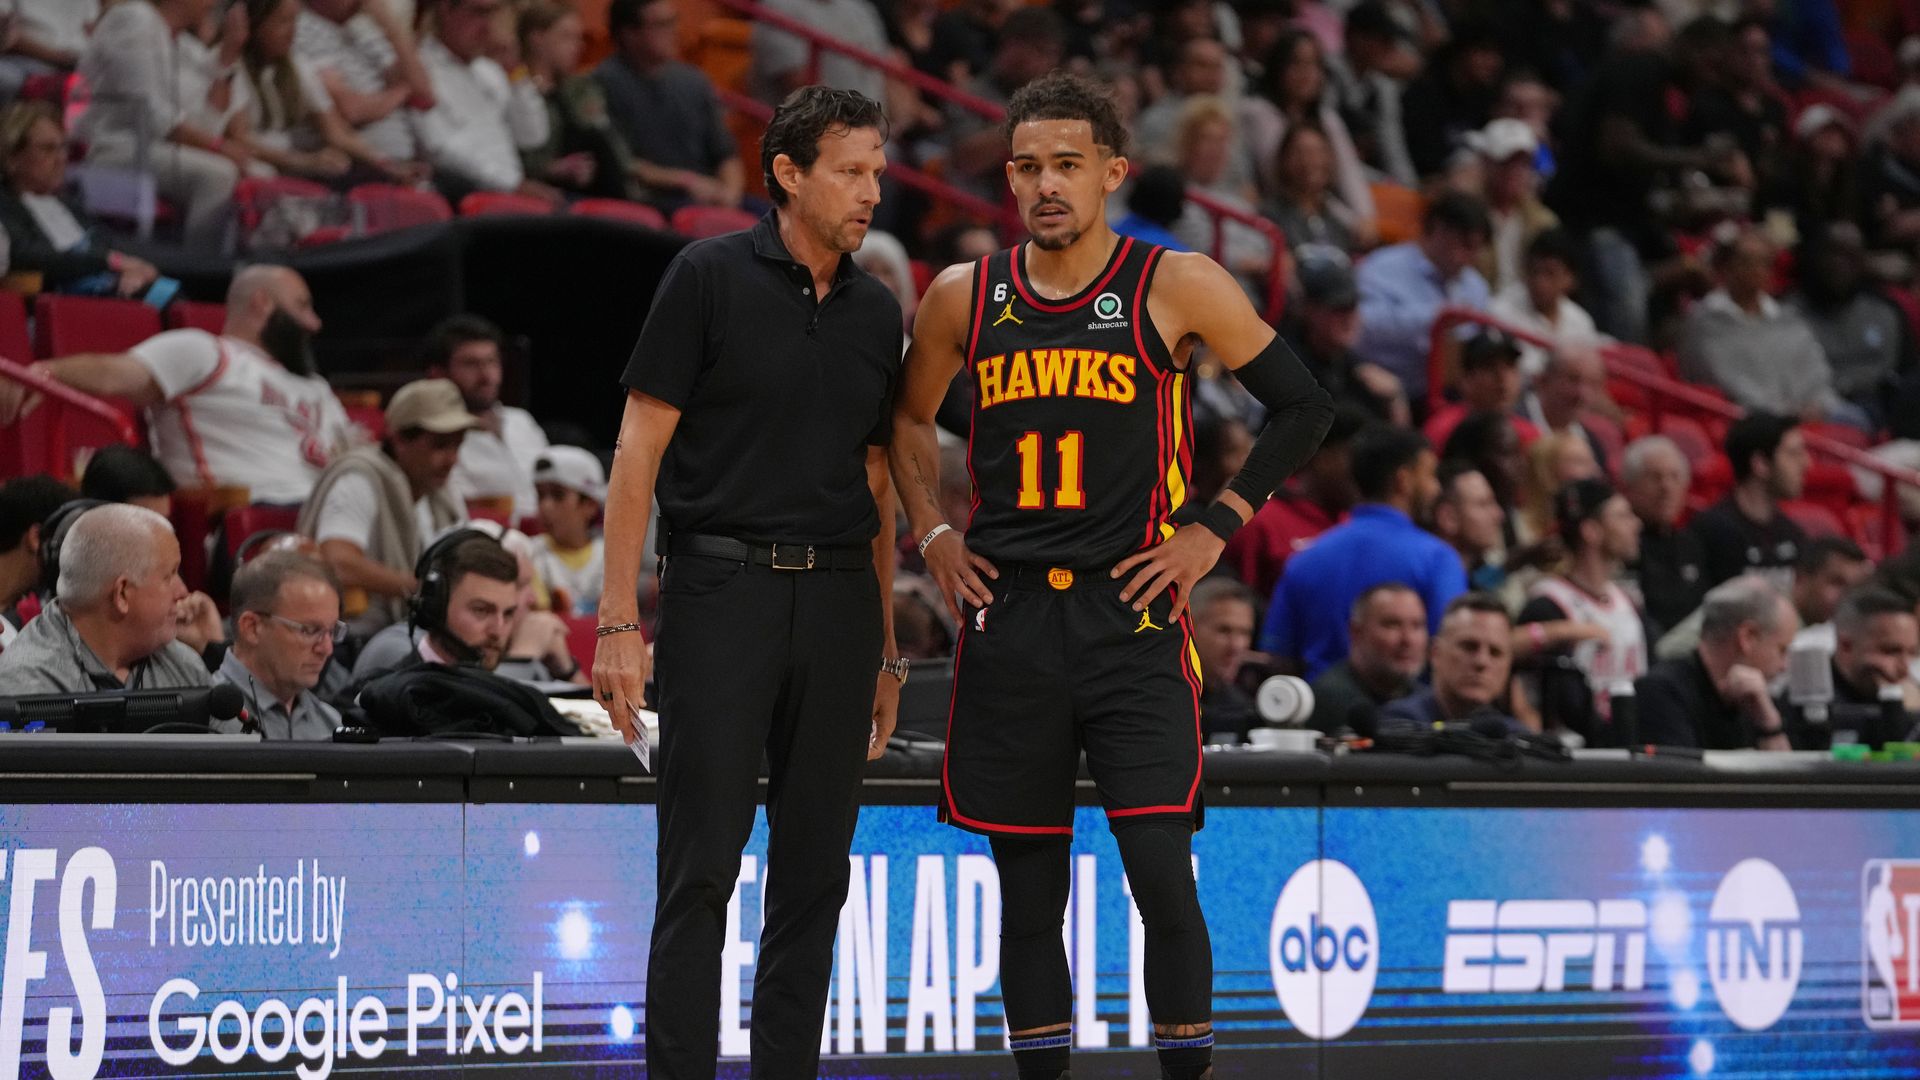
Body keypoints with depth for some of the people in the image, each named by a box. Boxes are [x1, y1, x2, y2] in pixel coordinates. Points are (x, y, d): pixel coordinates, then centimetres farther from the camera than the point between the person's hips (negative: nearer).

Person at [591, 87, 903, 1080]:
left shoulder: (875, 313, 12)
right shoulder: (711, 278, -3)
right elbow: (641, 449, -5)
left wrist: (884, 650, 16)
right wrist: (618, 619, -12)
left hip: (837, 599, 5)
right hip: (722, 588, -5)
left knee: (814, 874, 5)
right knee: (702, 868, -7)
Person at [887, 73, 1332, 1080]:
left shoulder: (1176, 287, -4)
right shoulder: (964, 298, 6)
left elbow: (1302, 407, 3)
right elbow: (909, 418, 23)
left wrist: (1216, 527, -2)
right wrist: (932, 533, 11)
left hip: (1133, 619, -3)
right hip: (1007, 620, 3)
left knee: (1161, 874, -11)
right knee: (1028, 891, 7)